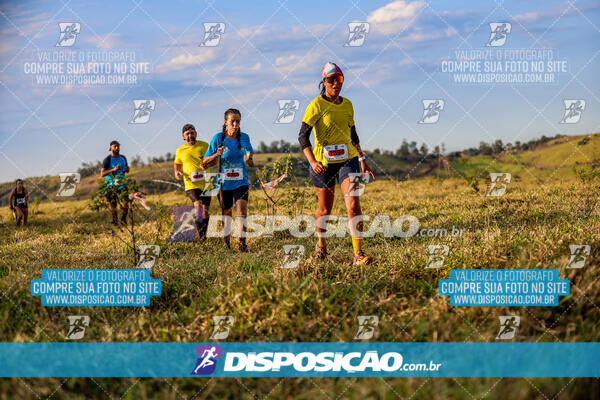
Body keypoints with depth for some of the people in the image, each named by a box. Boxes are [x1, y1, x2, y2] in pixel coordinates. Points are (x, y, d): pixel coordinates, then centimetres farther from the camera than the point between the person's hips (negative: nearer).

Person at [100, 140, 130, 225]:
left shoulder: (123, 158, 10)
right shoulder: (107, 159, -7)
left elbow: (127, 169, 24)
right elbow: (102, 174, -13)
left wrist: (127, 169, -2)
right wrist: (113, 169, -25)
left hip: (122, 184, 3)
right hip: (111, 185, -3)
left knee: (125, 205, -9)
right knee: (113, 206, -2)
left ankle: (123, 219, 15)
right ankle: (115, 222, 12)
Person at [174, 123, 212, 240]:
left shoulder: (204, 146, 3)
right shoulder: (180, 151, 6)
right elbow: (177, 163, 25)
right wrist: (177, 172, 5)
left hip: (205, 183, 2)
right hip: (191, 185, -1)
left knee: (205, 210, 8)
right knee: (197, 203, -26)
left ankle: (204, 234, 26)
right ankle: (199, 232, -23)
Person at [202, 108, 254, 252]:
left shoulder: (244, 137, 0)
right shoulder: (218, 138, -7)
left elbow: (249, 151, 24)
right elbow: (205, 162, -3)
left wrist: (250, 158, 2)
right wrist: (217, 155, -22)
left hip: (241, 182, 1)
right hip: (224, 183, -1)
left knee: (242, 210, -17)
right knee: (226, 214, 10)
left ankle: (242, 242, -12)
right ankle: (226, 243, 27)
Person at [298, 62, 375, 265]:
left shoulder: (347, 104, 8)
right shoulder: (316, 105, -8)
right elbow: (303, 136, -13)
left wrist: (362, 160, 21)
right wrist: (312, 161, -26)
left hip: (348, 160, 3)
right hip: (323, 163, -3)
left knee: (353, 205, -13)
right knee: (325, 209, 10)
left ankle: (358, 254, -15)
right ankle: (321, 245, 37)